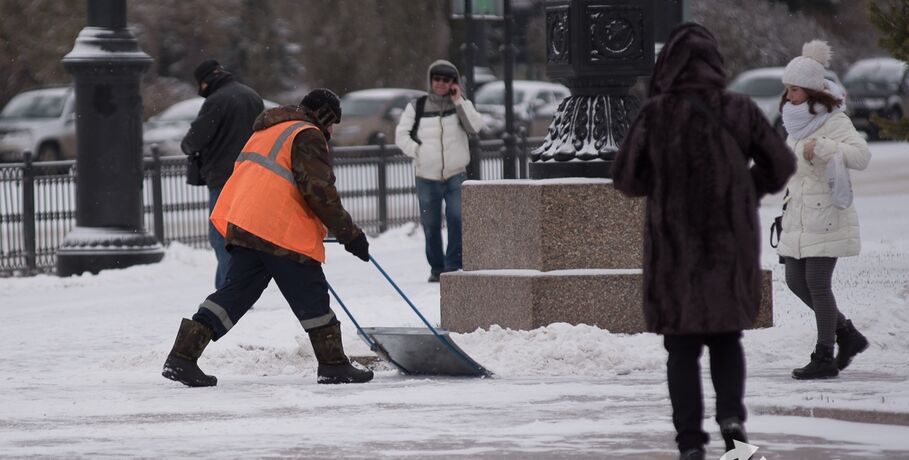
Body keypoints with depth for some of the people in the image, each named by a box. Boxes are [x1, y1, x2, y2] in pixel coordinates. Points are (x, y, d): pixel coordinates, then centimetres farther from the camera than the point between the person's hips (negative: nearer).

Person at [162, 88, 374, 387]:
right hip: (283, 234, -8)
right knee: (312, 297, 1)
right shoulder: (308, 136, -4)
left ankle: (183, 356, 0)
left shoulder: (267, 131, 26)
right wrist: (350, 234, -8)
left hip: (243, 226, 8)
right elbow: (320, 191, -12)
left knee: (236, 293, 7)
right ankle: (333, 366, 6)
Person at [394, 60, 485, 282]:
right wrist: (418, 152, -9)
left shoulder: (461, 105, 5)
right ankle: (436, 268, 21)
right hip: (427, 178, 1)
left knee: (457, 219, -16)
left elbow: (475, 126, -13)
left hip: (456, 176, -1)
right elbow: (401, 135, 3)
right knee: (430, 225, 7)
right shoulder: (417, 107, 3)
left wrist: (458, 102, -16)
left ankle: (453, 266, -11)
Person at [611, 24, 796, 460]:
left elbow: (626, 177, -5)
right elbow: (781, 165, 2)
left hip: (675, 248, -1)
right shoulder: (739, 111, -5)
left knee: (683, 346, 8)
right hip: (731, 245, 1)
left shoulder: (656, 114, -10)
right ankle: (731, 413, -6)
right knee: (726, 337, 16)